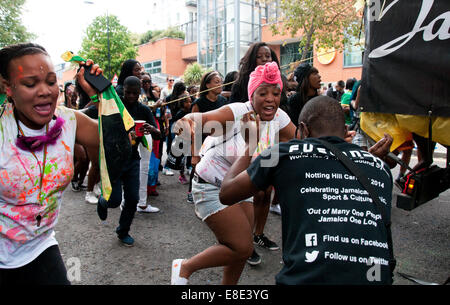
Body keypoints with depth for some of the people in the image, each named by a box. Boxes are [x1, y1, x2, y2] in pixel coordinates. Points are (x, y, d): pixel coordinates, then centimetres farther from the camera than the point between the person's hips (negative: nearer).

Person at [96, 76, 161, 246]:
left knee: (133, 199, 3)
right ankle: (103, 201, 33)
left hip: (132, 159, 3)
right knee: (115, 200, -5)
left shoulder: (144, 110, 2)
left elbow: (158, 135, -6)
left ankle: (123, 232, 27)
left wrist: (152, 129, -29)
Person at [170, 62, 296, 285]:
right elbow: (190, 120, -36)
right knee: (243, 248, -9)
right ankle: (184, 268, 12)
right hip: (212, 187, -7)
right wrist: (187, 125, -59)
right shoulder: (236, 113, -26)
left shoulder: (278, 118, -6)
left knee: (241, 249, 13)